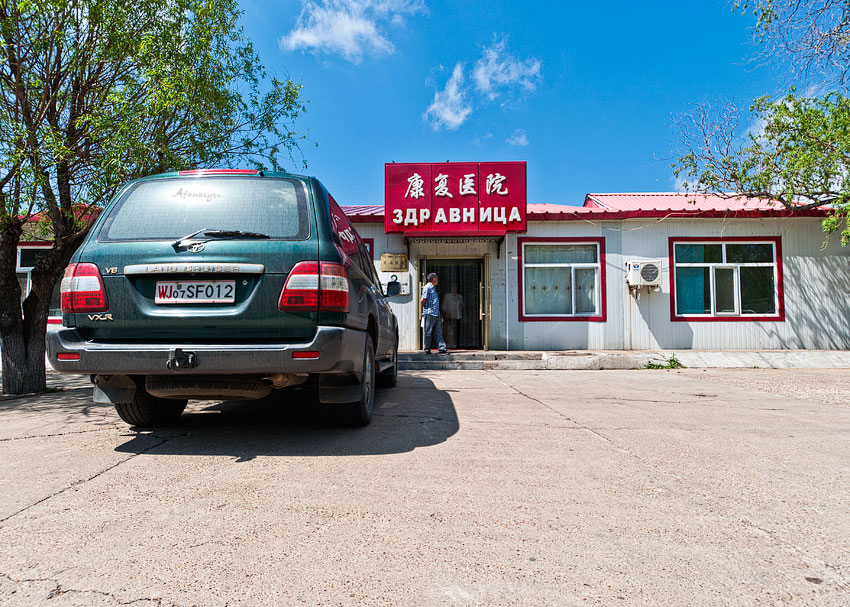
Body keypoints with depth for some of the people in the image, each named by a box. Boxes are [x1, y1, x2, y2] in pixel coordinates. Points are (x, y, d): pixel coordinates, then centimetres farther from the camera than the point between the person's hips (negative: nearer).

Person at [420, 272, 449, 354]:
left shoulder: (433, 288, 20)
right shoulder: (427, 287, -9)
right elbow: (423, 300, -14)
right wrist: (424, 309, -5)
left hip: (436, 314, 9)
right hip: (429, 313, -9)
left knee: (438, 332, 7)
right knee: (428, 332, -2)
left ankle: (442, 348, 9)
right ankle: (427, 349, 3)